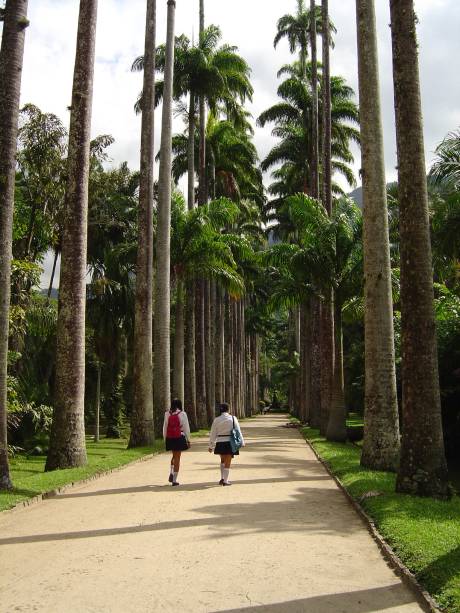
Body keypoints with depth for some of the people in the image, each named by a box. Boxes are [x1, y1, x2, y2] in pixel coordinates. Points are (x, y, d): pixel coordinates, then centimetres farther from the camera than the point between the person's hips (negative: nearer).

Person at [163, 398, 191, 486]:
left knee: (174, 456, 24)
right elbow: (186, 428, -3)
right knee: (177, 458, 4)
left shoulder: (167, 414, 2)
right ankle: (174, 480, 3)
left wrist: (165, 439, 12)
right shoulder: (182, 414, -5)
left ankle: (171, 472, 6)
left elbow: (165, 427, 5)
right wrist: (188, 440, 4)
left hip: (170, 438, 3)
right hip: (179, 438, -3)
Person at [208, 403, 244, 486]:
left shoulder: (216, 420, -1)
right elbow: (238, 431, -1)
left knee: (223, 460, 23)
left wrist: (211, 446, 10)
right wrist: (242, 442, 7)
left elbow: (213, 434, 2)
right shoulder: (233, 418, -5)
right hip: (230, 442, -2)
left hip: (220, 443, 2)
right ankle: (225, 481, 9)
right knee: (228, 462, 7)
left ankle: (222, 478, 16)